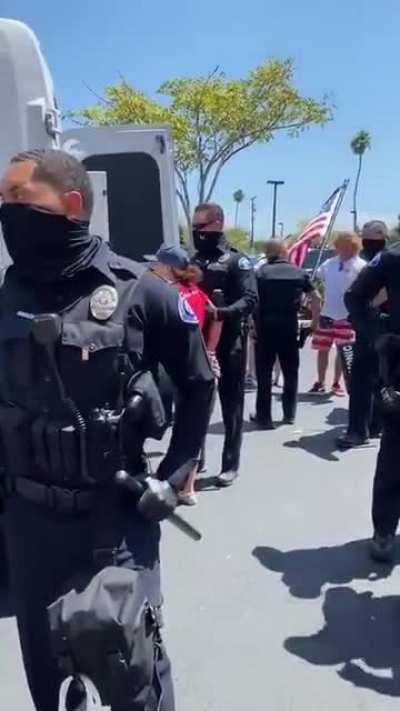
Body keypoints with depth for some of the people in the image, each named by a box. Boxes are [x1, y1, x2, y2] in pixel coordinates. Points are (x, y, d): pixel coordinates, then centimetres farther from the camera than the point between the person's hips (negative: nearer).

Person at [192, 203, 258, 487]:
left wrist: (222, 313, -29)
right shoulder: (192, 261, 14)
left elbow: (250, 299, -14)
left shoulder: (237, 261, -4)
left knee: (231, 404, 4)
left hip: (229, 343, -5)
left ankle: (230, 464, 15)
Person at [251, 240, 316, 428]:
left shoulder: (262, 272, -2)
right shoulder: (299, 272, 6)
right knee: (291, 371, 15)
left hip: (266, 325, -2)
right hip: (290, 325, 3)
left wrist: (253, 324, -2)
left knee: (264, 373, 4)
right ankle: (289, 414, 22)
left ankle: (264, 416, 7)